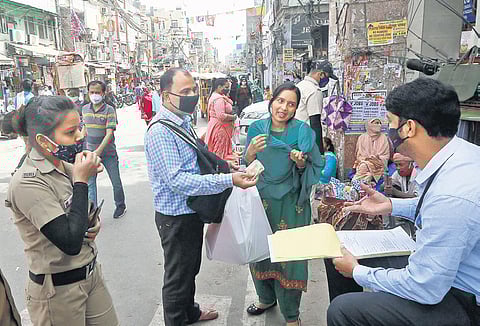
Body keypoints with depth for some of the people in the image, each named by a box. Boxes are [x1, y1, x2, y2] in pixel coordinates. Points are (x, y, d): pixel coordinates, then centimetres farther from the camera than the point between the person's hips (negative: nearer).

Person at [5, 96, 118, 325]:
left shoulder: (66, 167, 0)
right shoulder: (27, 183, -24)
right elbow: (71, 243, -29)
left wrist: (93, 222, -6)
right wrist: (81, 181, -25)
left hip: (91, 272, 7)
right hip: (58, 290, -7)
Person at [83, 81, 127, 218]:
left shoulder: (109, 110, -12)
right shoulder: (85, 109, 3)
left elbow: (109, 133, -21)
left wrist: (99, 150, -29)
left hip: (108, 152, -3)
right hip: (91, 152, 4)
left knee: (116, 181, 9)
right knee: (89, 183, 0)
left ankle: (120, 206, 31)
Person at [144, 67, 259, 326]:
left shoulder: (184, 121, 6)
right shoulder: (161, 132, -24)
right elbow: (176, 180, -31)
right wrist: (228, 180, -34)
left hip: (192, 212, 10)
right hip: (176, 217, -9)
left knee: (191, 268, 27)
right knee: (178, 276, 11)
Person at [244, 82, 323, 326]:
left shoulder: (302, 131, -7)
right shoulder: (256, 128, 0)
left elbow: (312, 171, -2)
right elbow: (247, 168, 3)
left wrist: (301, 163, -23)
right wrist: (251, 152, -17)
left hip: (290, 204, -3)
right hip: (261, 200, 3)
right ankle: (266, 297, 42)